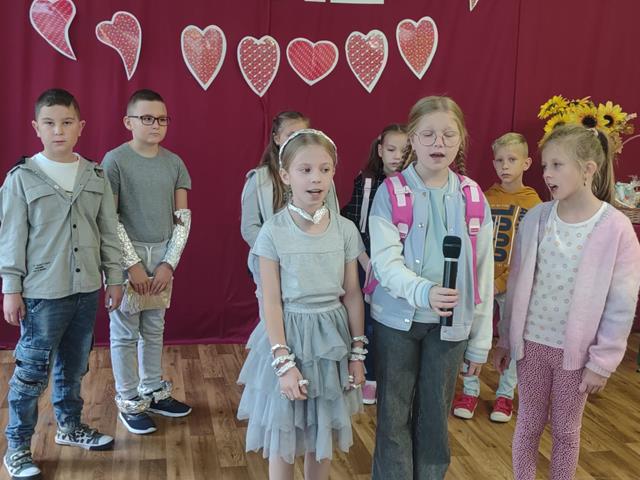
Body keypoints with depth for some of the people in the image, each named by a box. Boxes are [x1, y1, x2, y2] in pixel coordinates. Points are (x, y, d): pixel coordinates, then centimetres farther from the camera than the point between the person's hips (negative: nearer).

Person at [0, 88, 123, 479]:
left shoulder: (96, 176, 3)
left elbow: (108, 231, 8)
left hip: (86, 289, 4)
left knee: (75, 366, 18)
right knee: (32, 372, 2)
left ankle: (70, 426, 37)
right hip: (42, 293, -4)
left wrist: (114, 278, 8)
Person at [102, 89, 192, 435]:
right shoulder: (115, 160, -9)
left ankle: (153, 392, 31)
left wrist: (169, 263, -4)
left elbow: (183, 217, 4)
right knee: (125, 332, 5)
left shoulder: (174, 163, 4)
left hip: (163, 257, 5)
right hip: (127, 255, -4)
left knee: (154, 329, 16)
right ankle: (129, 403, 18)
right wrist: (133, 264, -13)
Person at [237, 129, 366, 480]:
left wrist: (358, 352, 4)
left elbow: (352, 294, 3)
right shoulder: (273, 232, -12)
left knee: (323, 435, 16)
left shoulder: (345, 229, -3)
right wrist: (284, 362, -14)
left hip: (332, 337, 3)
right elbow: (271, 303, -11)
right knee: (283, 437, 11)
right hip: (289, 336, -2)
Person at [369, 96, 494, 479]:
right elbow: (384, 260, -15)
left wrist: (480, 340, 4)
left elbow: (483, 273, 4)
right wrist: (423, 291, -33)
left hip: (450, 324, 2)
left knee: (435, 416, 12)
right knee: (394, 416, 8)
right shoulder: (391, 193, -5)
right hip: (397, 319, -2)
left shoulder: (472, 198, 1)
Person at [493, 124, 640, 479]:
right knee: (529, 422, 16)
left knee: (565, 428, 14)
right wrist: (505, 338, 8)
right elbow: (516, 284, 3)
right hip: (531, 342, 2)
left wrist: (602, 362, -9)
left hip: (576, 349, -2)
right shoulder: (536, 219, -6)